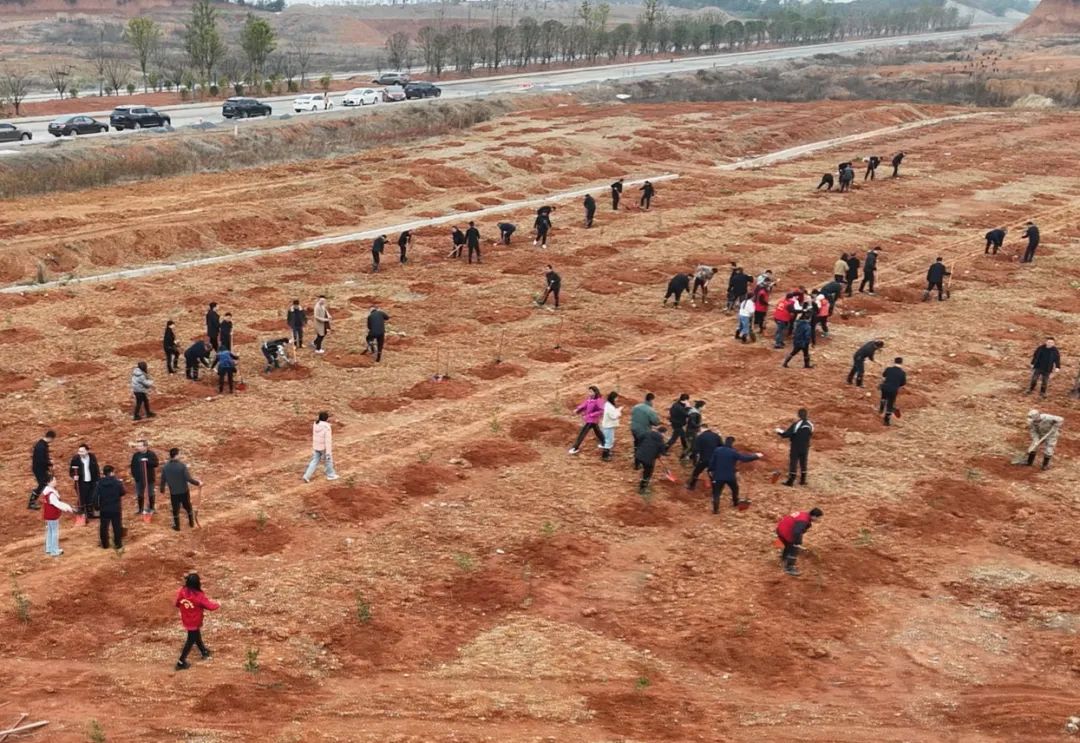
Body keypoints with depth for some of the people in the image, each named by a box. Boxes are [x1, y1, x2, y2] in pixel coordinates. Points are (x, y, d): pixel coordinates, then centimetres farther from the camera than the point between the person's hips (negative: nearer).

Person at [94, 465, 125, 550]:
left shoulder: (100, 483, -5)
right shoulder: (117, 482, -11)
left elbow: (95, 496, -8)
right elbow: (122, 493, 1)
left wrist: (97, 506, 2)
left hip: (104, 509, 2)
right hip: (116, 509, -2)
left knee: (103, 527, 13)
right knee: (117, 527, 8)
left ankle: (105, 544, 18)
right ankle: (118, 544, 11)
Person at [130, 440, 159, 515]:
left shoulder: (151, 454, -8)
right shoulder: (136, 455, 1)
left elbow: (155, 464, -19)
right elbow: (133, 465, 7)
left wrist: (147, 461, -31)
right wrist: (133, 474, -2)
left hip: (149, 478, -3)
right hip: (139, 478, 3)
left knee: (150, 494, 7)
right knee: (139, 495, 8)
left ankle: (151, 508, 20)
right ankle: (141, 509, 18)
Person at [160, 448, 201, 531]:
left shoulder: (165, 467, -8)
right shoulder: (182, 465, -19)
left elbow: (163, 480, 2)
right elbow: (189, 478, -21)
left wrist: (162, 489, 19)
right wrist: (198, 483, -7)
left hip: (173, 493, 1)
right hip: (184, 491, -1)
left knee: (175, 509, 16)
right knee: (188, 507, 20)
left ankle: (177, 526, 25)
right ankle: (191, 523, 34)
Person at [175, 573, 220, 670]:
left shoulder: (181, 592, -14)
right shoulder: (199, 596, -29)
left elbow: (177, 604, 2)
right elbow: (211, 606, -20)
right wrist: (218, 604, 1)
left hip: (185, 620, 6)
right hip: (194, 623, -6)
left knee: (197, 636, 27)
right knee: (191, 641, 9)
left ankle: (204, 652, 48)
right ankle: (181, 662, 13)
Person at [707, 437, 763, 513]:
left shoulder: (717, 450, -2)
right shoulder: (733, 452, -13)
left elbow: (712, 461, 4)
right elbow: (745, 458, -11)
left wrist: (711, 470, 19)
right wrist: (756, 456, -1)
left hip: (718, 475, 2)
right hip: (730, 476, -2)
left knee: (716, 492, 2)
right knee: (735, 488, 26)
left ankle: (715, 509, -7)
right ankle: (735, 502, 46)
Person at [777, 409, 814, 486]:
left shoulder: (796, 424, -18)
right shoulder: (810, 425, -2)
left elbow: (786, 434, -18)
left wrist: (779, 431, 0)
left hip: (795, 447, -5)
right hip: (805, 448, 5)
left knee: (793, 463, 1)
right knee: (803, 463, 16)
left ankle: (790, 481, 3)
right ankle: (803, 480, 23)